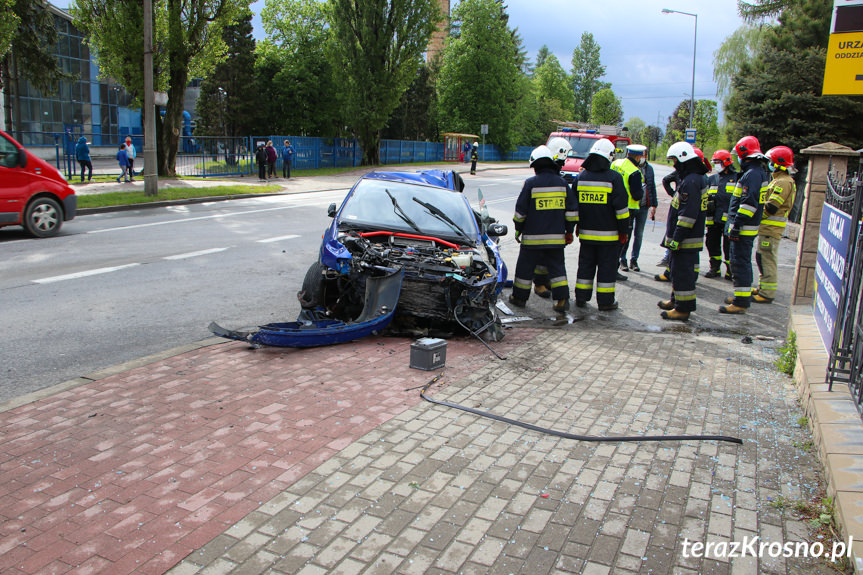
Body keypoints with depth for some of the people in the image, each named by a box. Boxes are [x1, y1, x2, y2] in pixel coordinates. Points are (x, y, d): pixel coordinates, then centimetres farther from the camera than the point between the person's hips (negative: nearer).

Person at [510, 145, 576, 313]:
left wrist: (518, 229, 9)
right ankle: (562, 300, 4)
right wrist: (569, 231, 16)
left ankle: (519, 297, 19)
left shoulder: (531, 183, -7)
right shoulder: (562, 183, 5)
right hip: (556, 237, 3)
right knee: (557, 267, 10)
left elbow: (520, 211, -5)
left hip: (533, 237, -3)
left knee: (525, 267, 9)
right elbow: (571, 211, 8)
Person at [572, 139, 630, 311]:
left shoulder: (580, 177, 4)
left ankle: (581, 298, 18)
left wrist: (577, 226, 19)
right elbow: (621, 207, -9)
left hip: (586, 233, 4)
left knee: (585, 265, 14)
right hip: (608, 235, -4)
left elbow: (574, 205, 10)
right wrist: (623, 231, -1)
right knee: (607, 267, 5)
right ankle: (605, 301, 10)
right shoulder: (614, 178, -9)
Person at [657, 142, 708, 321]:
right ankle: (677, 300, 34)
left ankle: (683, 309, 0)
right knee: (676, 269, 21)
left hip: (687, 239, -11)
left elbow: (688, 214, -24)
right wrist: (673, 237, 25)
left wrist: (677, 238, -23)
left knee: (682, 271, -6)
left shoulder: (691, 182, -19)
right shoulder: (688, 178, 15)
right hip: (685, 238, 11)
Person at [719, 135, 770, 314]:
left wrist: (736, 225, -23)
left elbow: (748, 203, -24)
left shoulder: (752, 174, -17)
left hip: (744, 228, -11)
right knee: (743, 262, 19)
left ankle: (741, 302, -6)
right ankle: (744, 295, 29)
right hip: (748, 227, 11)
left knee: (740, 263, -8)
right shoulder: (758, 172, 16)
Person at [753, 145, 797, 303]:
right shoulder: (779, 180, 18)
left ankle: (767, 294, -6)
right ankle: (763, 288, 25)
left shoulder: (784, 182, -15)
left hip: (771, 229, -10)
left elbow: (771, 207, -21)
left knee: (767, 260, -9)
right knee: (762, 258, 16)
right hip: (767, 227, 10)